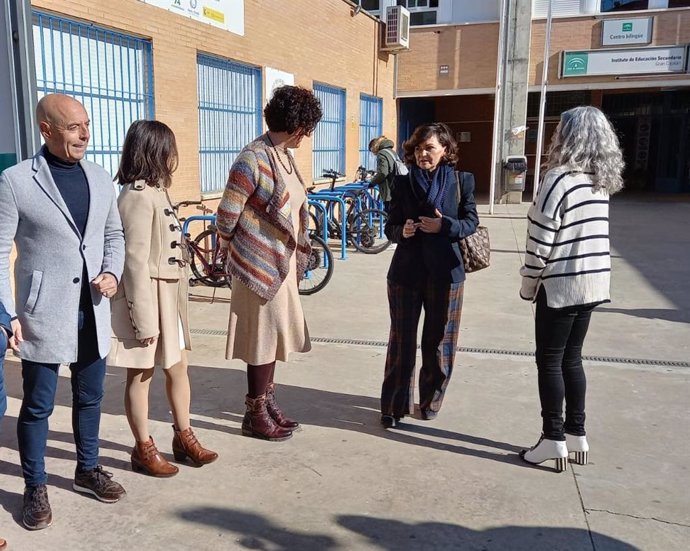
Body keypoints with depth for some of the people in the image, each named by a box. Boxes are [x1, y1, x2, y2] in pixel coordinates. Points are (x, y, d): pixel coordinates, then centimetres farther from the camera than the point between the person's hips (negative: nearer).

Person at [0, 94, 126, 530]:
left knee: (91, 396, 18)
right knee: (38, 405, 8)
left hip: (93, 311, 5)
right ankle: (36, 487, 27)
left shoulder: (101, 178, 6)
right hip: (44, 312, -5)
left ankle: (88, 470, 37)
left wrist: (112, 272, -3)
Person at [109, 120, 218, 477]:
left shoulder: (155, 191, 11)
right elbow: (135, 261, -21)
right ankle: (144, 450, 20)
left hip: (167, 296, 9)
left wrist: (170, 303, 17)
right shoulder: (138, 197, -19)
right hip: (145, 296, -9)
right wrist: (144, 318, -20)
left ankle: (183, 438, 30)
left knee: (177, 367, 16)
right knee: (141, 375, 6)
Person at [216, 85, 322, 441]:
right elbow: (227, 213, -15)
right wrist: (232, 249, -1)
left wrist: (295, 258, 14)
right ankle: (255, 415, 18)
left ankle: (267, 403, 31)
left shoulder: (284, 157, 10)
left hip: (281, 263, 8)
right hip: (259, 264, -8)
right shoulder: (254, 159, -18)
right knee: (263, 337, 2)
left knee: (275, 336, 16)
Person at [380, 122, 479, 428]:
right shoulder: (403, 182, 2)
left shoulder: (462, 182, 0)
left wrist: (445, 226, -17)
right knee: (401, 340, 5)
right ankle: (394, 406, 15)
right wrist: (401, 231, -18)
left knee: (439, 340, 11)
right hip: (406, 271, 0)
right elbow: (391, 226, 4)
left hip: (445, 272, 0)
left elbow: (471, 222, 1)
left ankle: (430, 400, 30)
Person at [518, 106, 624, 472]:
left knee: (550, 361, 4)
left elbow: (540, 242, -17)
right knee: (572, 358, 17)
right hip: (592, 282, 7)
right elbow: (587, 235, 12)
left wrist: (528, 284, -4)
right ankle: (576, 434, 26)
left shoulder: (559, 179, -17)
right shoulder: (602, 181, 8)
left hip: (561, 285, -7)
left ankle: (554, 439, 12)